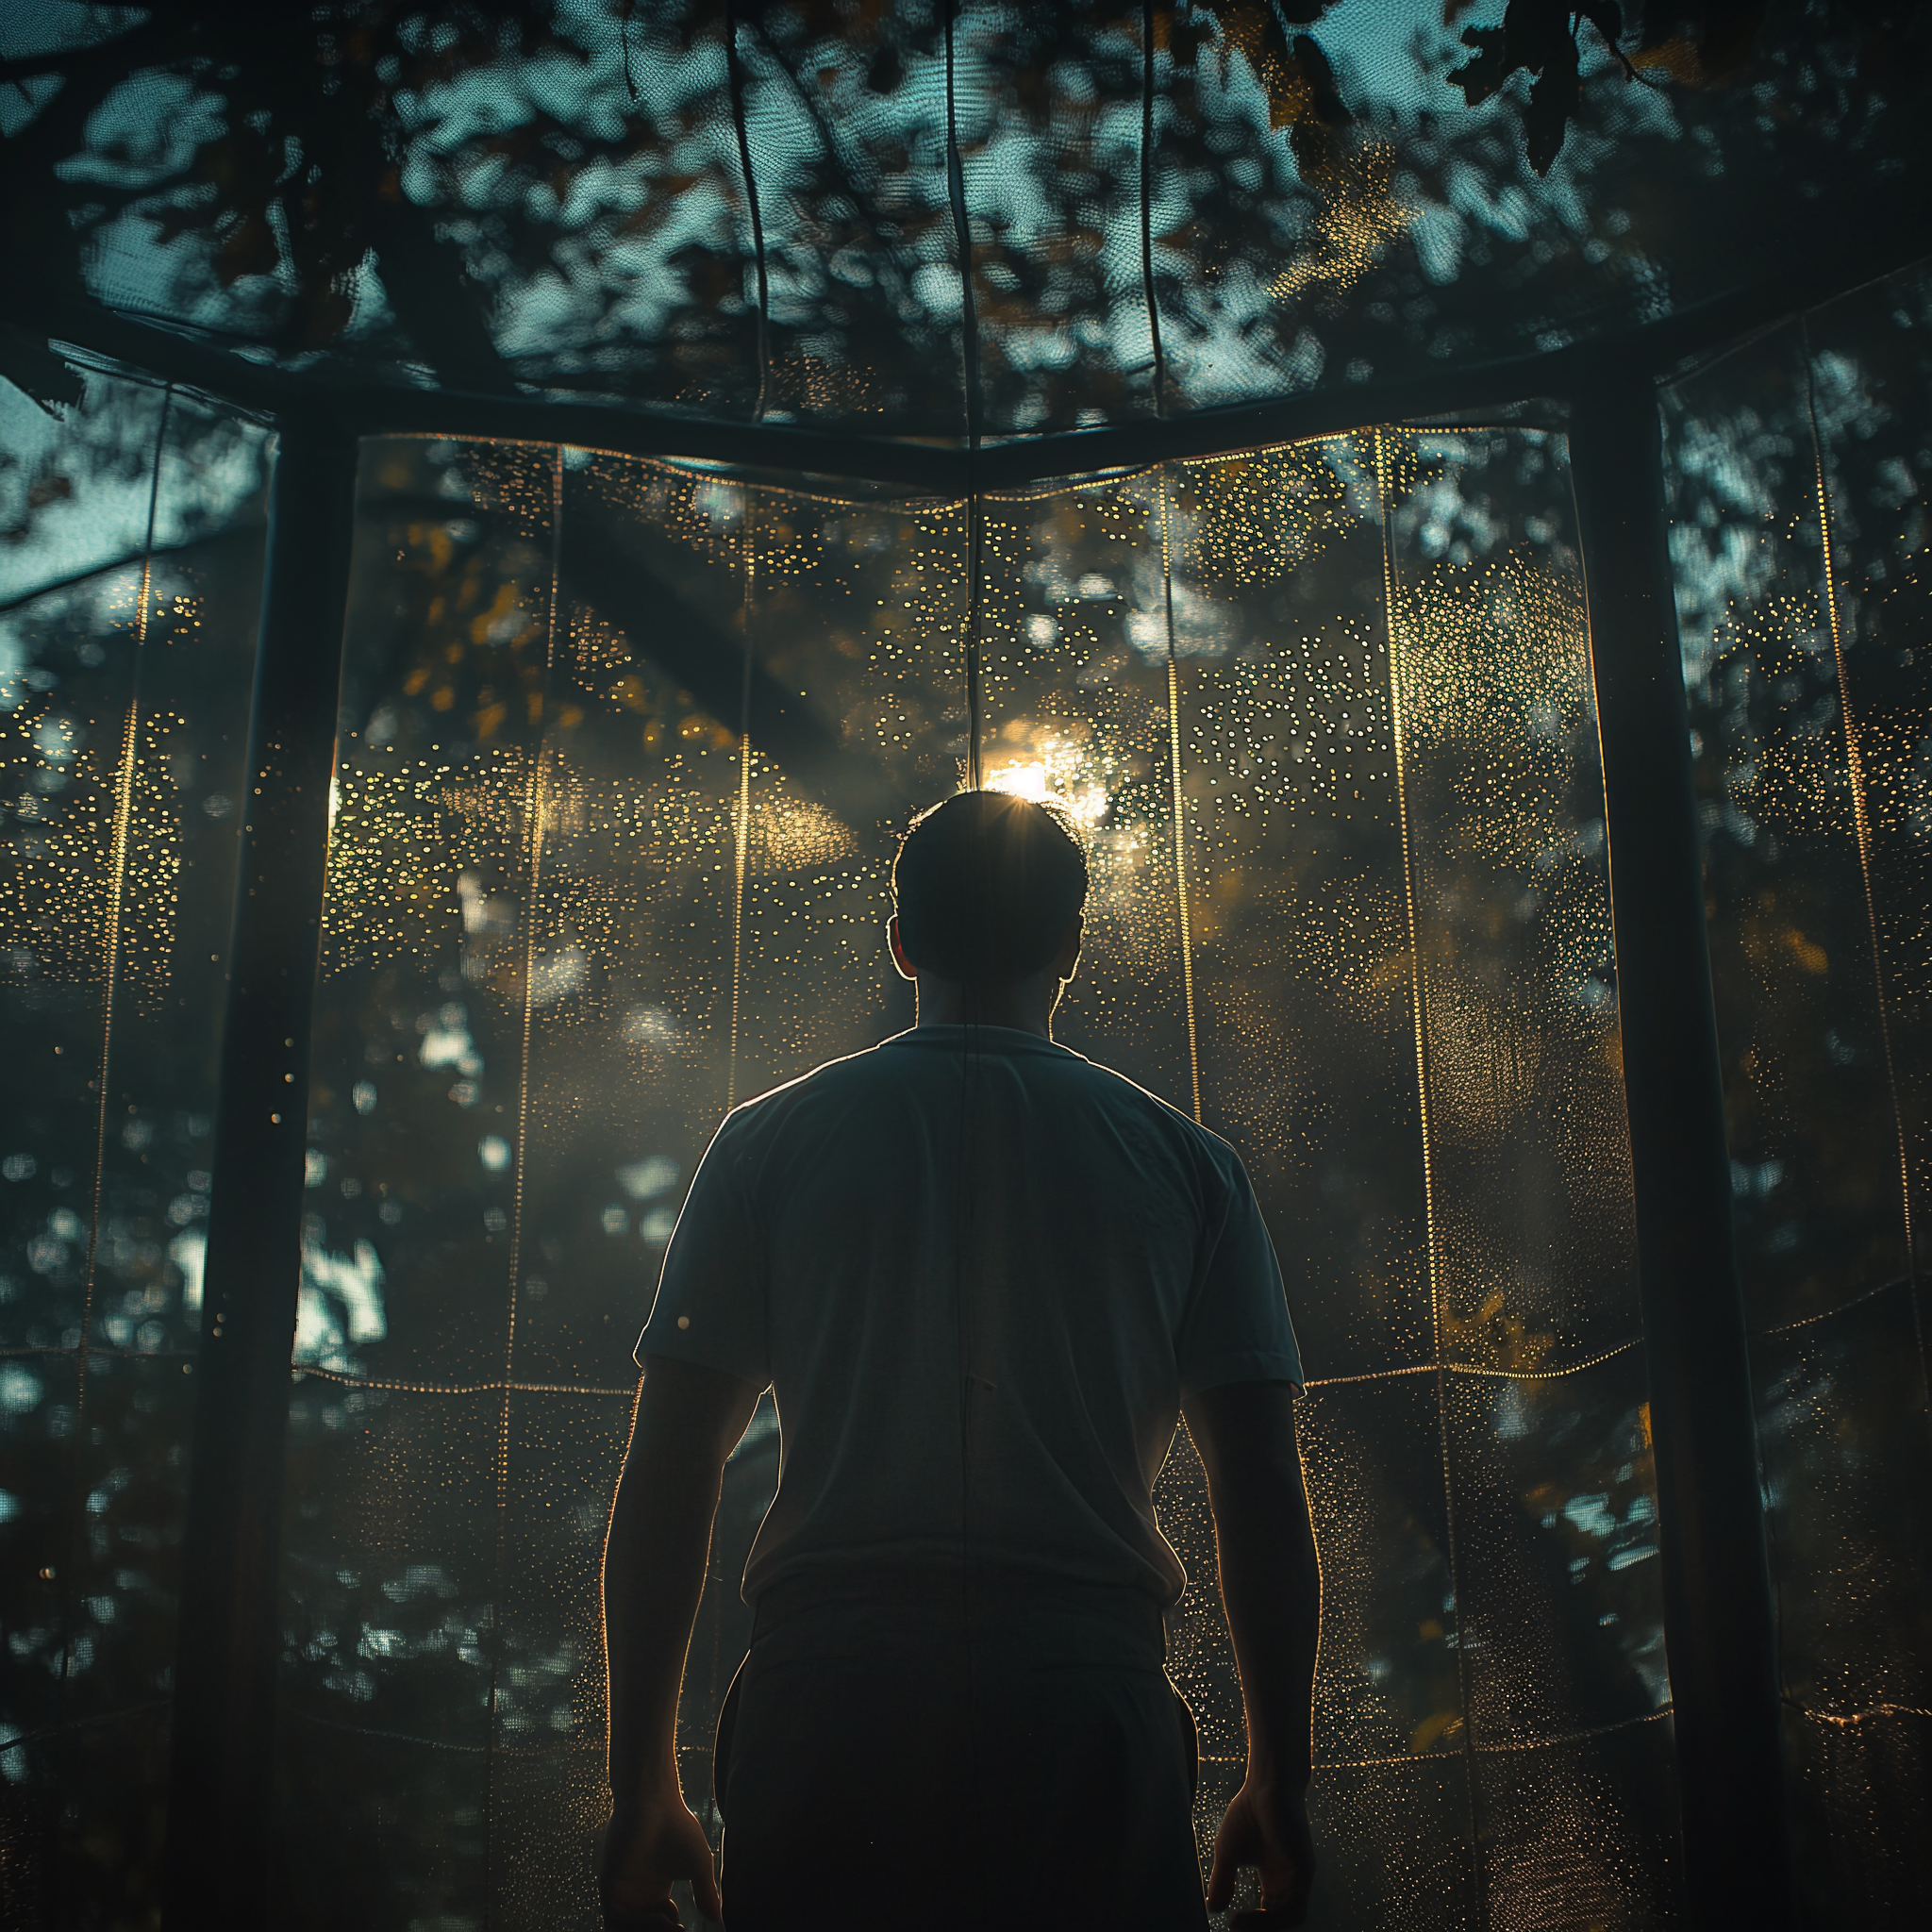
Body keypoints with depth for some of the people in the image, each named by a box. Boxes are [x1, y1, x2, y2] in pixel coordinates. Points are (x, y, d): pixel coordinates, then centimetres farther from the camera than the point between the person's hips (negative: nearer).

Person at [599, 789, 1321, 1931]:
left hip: (827, 1697, 0)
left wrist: (644, 1792, 10)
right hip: (1092, 1696, 0)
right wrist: (1281, 1787, 14)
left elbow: (667, 1481, 6)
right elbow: (1266, 1503, 7)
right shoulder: (1188, 1162, 11)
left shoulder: (771, 1141, 11)